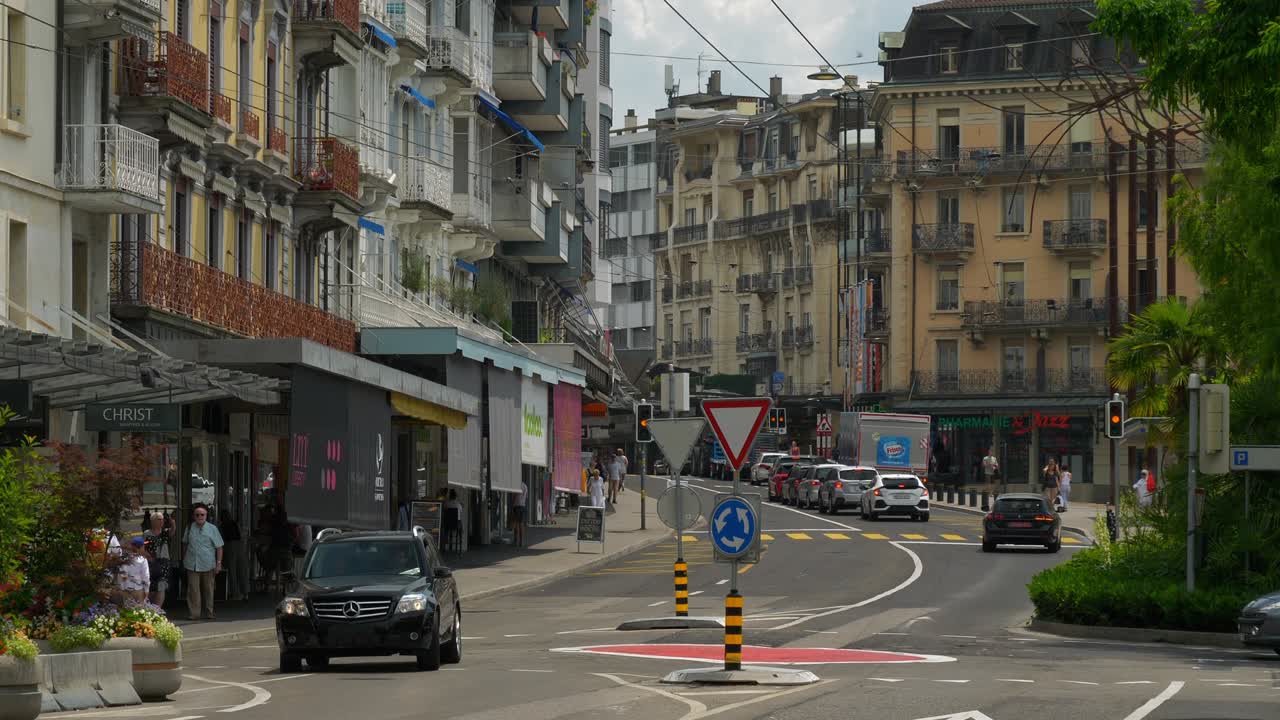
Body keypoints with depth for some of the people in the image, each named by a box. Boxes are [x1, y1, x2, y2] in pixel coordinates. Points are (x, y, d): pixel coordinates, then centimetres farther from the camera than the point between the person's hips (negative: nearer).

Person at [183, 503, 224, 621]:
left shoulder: (212, 529, 0)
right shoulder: (190, 528, 6)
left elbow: (219, 547, 1)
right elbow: (185, 544, 20)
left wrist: (219, 563, -5)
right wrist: (183, 559, 19)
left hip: (208, 565, -1)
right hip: (192, 565, 1)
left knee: (208, 590, 8)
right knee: (193, 590, -5)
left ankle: (209, 613, 17)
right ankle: (194, 613, -3)